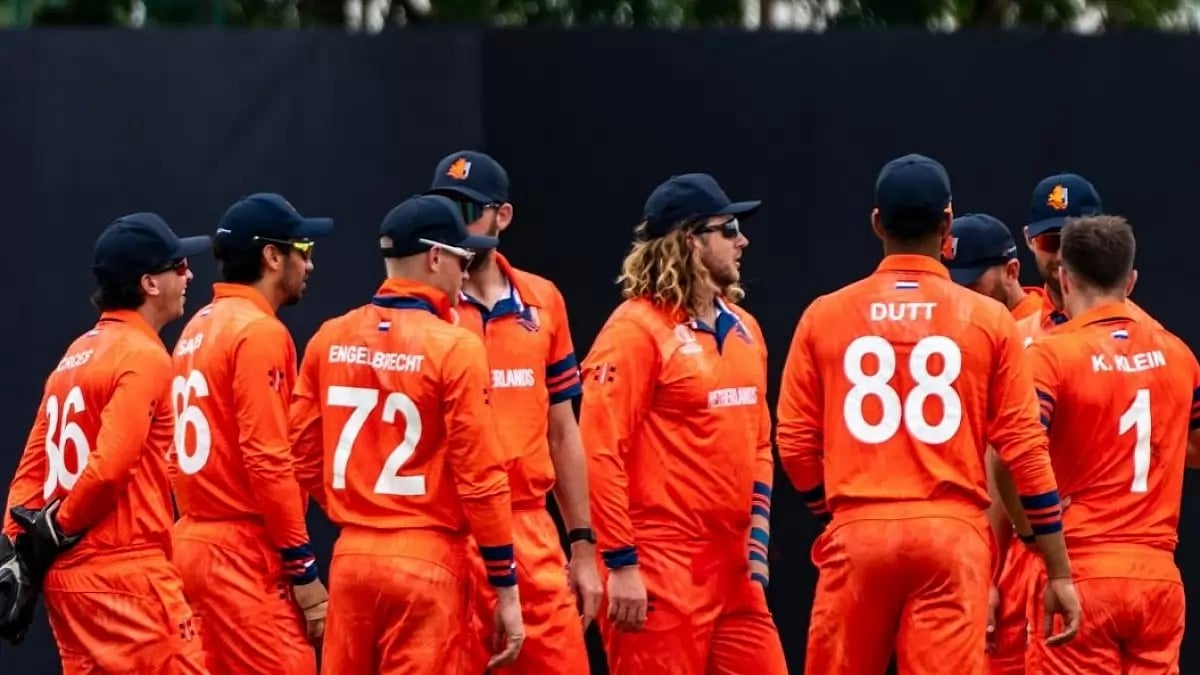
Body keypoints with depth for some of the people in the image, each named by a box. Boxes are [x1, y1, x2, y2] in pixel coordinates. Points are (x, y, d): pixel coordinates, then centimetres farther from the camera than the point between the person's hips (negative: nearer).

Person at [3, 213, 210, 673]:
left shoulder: (76, 355, 17)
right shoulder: (144, 357, -10)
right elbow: (109, 467, -20)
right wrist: (58, 529, -7)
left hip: (64, 576, 9)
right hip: (126, 575, -9)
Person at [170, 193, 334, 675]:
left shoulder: (198, 329, 15)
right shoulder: (259, 332, -11)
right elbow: (268, 460, -17)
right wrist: (305, 571, -14)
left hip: (193, 542, 9)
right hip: (245, 554, -9)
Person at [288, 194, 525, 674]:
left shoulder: (330, 339, 5)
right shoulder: (454, 347, -10)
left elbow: (305, 457, 7)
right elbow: (480, 476, -11)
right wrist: (505, 590, -6)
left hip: (351, 557, 5)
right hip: (425, 562, -5)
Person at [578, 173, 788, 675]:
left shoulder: (742, 328, 14)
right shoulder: (637, 329, -11)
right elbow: (600, 452, -15)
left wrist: (757, 532, 9)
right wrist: (620, 564, -18)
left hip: (733, 564, 8)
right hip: (662, 569, -8)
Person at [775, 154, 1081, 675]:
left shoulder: (825, 316, 4)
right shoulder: (988, 319, 1)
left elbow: (795, 442, 5)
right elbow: (1024, 449, 0)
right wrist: (1059, 573, 4)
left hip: (858, 533, 1)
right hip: (952, 534, -1)